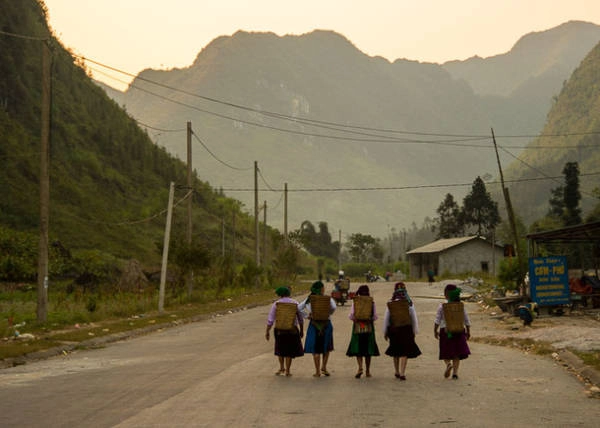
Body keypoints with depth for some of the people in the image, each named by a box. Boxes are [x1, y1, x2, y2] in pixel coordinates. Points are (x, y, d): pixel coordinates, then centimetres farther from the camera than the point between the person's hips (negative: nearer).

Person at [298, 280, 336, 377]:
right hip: (326, 323, 0)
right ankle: (323, 367, 8)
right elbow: (333, 307, -20)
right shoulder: (328, 298, -6)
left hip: (314, 324, 1)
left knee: (315, 349, 6)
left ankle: (317, 371, 6)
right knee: (327, 347, 18)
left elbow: (299, 307, -6)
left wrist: (308, 315, 4)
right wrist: (328, 314, -1)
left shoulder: (310, 299, -2)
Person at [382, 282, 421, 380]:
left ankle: (397, 372, 27)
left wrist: (385, 332, 7)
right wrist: (415, 331, 8)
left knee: (396, 351, 18)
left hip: (393, 329, 2)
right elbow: (414, 318, -1)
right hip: (406, 329, -1)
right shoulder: (409, 303, -5)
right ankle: (402, 373, -5)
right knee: (405, 352, 3)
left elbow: (386, 318, -2)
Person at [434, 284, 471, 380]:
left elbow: (437, 320, -10)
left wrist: (435, 331, -1)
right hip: (459, 332, 2)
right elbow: (467, 320, 2)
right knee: (457, 354, 11)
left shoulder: (442, 306, -8)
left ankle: (448, 363, -18)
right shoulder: (461, 306, -1)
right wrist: (468, 331, 12)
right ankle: (455, 372, 4)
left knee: (445, 352, 11)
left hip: (446, 331, -2)